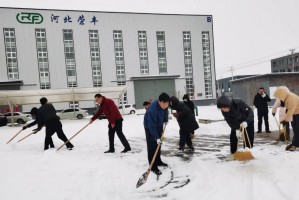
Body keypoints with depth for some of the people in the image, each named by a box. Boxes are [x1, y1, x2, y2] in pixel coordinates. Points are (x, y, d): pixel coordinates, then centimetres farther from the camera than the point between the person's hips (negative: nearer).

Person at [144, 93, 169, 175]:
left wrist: (165, 120, 13)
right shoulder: (153, 109, -39)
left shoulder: (164, 104, -18)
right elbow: (152, 126, -36)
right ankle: (153, 167, -1)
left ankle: (158, 161, 33)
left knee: (158, 145, 17)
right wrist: (157, 137, -35)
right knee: (152, 147, -8)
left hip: (159, 125, 7)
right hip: (149, 127, -7)